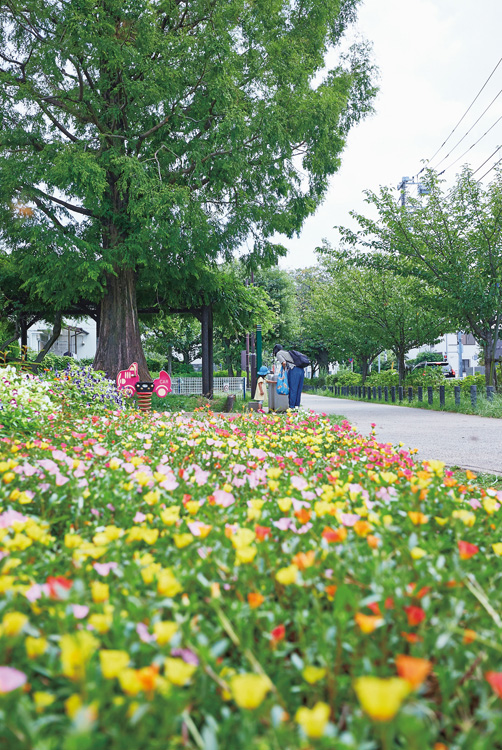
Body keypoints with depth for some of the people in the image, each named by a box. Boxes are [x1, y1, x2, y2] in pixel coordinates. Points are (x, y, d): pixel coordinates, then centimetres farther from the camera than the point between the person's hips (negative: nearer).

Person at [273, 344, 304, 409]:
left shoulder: (278, 353, 10)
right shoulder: (287, 352, 34)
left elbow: (284, 363, -7)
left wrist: (284, 370, 10)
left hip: (293, 370, -7)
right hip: (301, 370, 7)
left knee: (292, 390, -5)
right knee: (298, 390, 9)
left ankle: (291, 407, -6)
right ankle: (297, 406, 10)